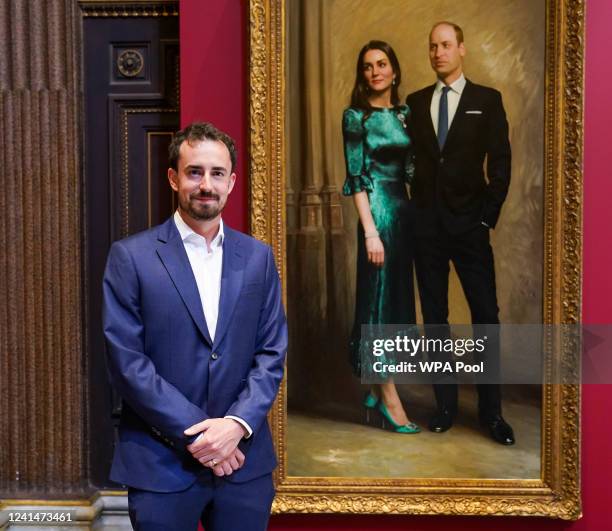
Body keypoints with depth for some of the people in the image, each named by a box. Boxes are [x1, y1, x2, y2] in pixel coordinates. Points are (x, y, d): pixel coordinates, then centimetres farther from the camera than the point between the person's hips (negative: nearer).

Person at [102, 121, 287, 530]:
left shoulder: (258, 257, 4)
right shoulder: (131, 256, -5)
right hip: (161, 464, -2)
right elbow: (126, 362, -9)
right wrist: (195, 433, -13)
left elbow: (272, 353, 2)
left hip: (245, 460, 3)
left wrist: (237, 424, -12)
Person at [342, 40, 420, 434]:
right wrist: (370, 230, -17)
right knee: (380, 297, -4)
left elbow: (411, 168, 15)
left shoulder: (404, 112, 12)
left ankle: (378, 387, 24)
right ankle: (390, 399, 3)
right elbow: (356, 178, -11)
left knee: (398, 296, 10)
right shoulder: (356, 116, -5)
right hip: (378, 211, -7)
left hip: (404, 209, 7)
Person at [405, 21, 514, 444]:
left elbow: (500, 162, 1)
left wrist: (488, 216, -5)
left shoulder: (487, 99, 5)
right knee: (435, 316, 6)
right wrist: (411, 213, 1)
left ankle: (492, 410, 10)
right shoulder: (416, 102, 11)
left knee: (486, 316, -1)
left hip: (469, 223, -2)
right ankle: (446, 404, 17)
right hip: (426, 224, 2)